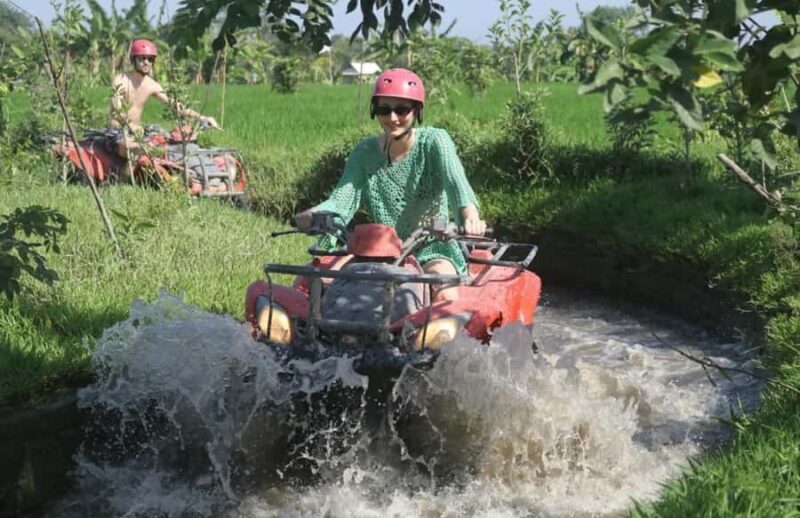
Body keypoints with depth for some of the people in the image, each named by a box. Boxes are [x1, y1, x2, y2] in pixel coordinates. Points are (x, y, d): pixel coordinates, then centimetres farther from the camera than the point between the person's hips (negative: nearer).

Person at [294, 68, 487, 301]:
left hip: (433, 249, -3)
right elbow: (342, 199, -5)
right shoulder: (365, 151, 6)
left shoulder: (434, 141, -3)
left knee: (442, 292, -35)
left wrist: (470, 216, -43)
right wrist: (315, 214, -28)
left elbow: (455, 181, -21)